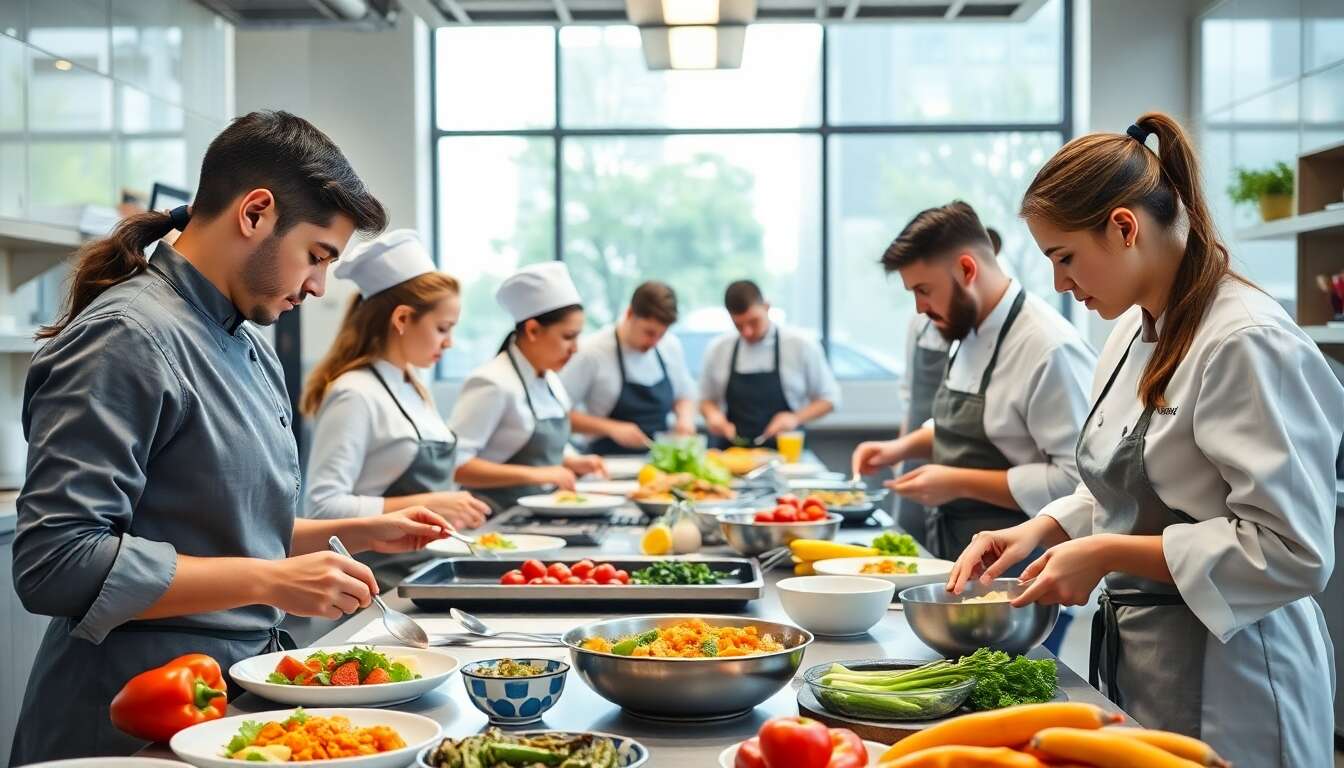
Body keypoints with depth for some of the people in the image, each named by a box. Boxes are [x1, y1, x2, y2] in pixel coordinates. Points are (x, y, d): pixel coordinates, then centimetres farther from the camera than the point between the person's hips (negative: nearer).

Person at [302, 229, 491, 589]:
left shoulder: (414, 391, 16)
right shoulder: (354, 395, -11)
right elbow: (321, 508, -19)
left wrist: (452, 511, 6)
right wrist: (424, 506, -20)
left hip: (425, 568, 8)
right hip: (381, 578, -8)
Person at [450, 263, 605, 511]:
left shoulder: (552, 381, 11)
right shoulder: (494, 383, -14)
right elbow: (454, 464, -21)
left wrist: (571, 463, 5)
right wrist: (534, 475, -22)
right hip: (500, 518, -8)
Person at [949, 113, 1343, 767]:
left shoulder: (1246, 343, -20)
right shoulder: (1136, 331, 8)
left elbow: (1291, 552, -23)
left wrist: (1109, 555, -22)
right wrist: (1043, 530, 2)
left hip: (1223, 685, -8)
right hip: (1132, 659, 8)